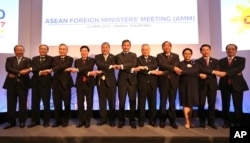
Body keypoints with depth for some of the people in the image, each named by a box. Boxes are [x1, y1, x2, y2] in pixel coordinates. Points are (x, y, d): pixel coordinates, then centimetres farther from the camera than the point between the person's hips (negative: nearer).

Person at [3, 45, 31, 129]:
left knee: (23, 104, 2)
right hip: (11, 84, 2)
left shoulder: (27, 60, 9)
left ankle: (22, 122, 12)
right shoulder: (9, 59, 13)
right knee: (11, 104, 4)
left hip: (23, 84, -1)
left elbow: (27, 71, -7)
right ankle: (11, 122, 14)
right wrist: (19, 72, -18)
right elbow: (8, 68, -6)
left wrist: (15, 74, -11)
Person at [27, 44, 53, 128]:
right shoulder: (34, 58, 14)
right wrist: (40, 72, -16)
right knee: (35, 102, 7)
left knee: (46, 102, 2)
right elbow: (32, 69, 0)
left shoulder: (50, 59, 1)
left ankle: (46, 121, 13)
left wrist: (33, 68, -16)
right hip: (35, 82, 4)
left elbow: (45, 66, -16)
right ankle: (35, 121, 19)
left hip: (45, 82, -4)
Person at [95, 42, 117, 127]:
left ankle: (112, 120, 13)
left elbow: (112, 68, -8)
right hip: (100, 81, 1)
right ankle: (103, 119, 18)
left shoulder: (113, 57, 6)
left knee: (111, 101, 2)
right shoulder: (98, 57, 9)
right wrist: (109, 66, -21)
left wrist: (103, 71, -17)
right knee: (102, 101, 7)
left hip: (110, 81, -1)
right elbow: (99, 64, -12)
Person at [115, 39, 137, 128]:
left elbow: (133, 64, -9)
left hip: (132, 80, 1)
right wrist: (130, 69, -14)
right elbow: (120, 67, -7)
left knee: (132, 101, 3)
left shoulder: (133, 55, 12)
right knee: (121, 101, 1)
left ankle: (132, 120, 15)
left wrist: (122, 66, -17)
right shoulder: (118, 56, 9)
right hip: (122, 81, -1)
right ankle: (121, 120, 14)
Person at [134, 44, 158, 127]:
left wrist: (145, 67, -19)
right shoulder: (138, 59, 6)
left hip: (152, 84, 3)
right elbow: (139, 69, -10)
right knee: (141, 103, 3)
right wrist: (150, 71, -13)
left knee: (152, 103, 7)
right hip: (142, 84, -2)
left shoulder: (153, 59, 14)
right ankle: (141, 121, 14)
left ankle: (152, 120, 18)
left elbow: (155, 66, -7)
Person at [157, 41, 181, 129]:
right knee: (163, 101, 3)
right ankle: (162, 120, 13)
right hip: (163, 81, -1)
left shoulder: (176, 56, 11)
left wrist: (166, 71, -16)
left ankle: (172, 121, 15)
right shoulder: (159, 56, 7)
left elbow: (176, 66, -6)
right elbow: (161, 65, -12)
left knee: (172, 102, 6)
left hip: (173, 81, 2)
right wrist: (173, 68, -17)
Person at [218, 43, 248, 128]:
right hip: (225, 85, 2)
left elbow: (239, 69, -14)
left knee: (238, 105, 2)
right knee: (225, 105, 4)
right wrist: (234, 73, -15)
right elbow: (221, 71, -5)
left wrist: (226, 73, -26)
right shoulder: (221, 61, 12)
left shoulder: (241, 60, 7)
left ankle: (237, 123, 16)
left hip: (237, 85, -1)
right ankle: (227, 122, 16)